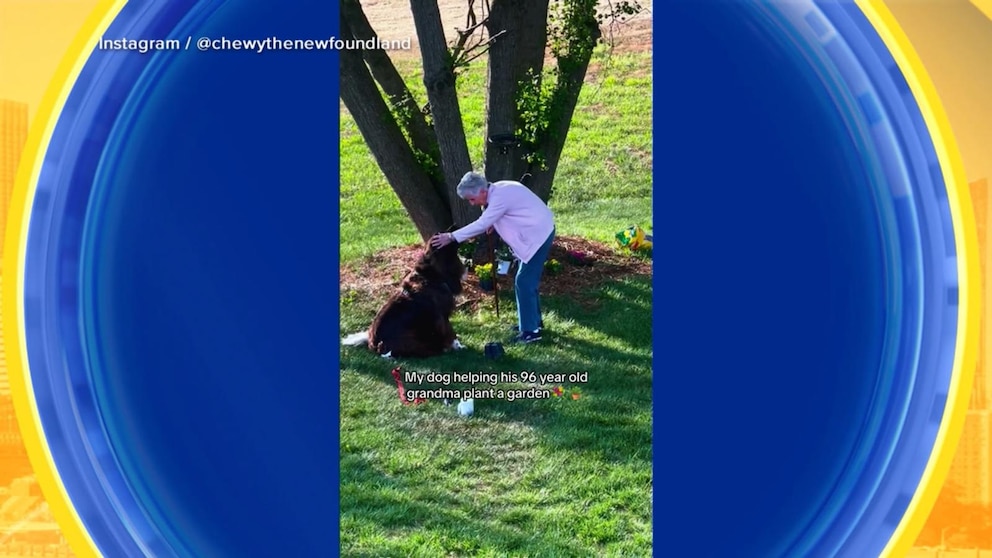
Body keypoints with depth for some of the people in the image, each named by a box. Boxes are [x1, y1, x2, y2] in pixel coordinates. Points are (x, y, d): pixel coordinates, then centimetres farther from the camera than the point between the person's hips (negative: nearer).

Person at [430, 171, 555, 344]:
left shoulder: (500, 197, -23)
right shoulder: (497, 191, 7)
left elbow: (482, 224, -26)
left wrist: (451, 237, -25)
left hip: (538, 235, -10)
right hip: (535, 234, 10)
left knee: (524, 282, -9)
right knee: (527, 281, 18)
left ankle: (531, 330, -6)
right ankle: (534, 320, 30)